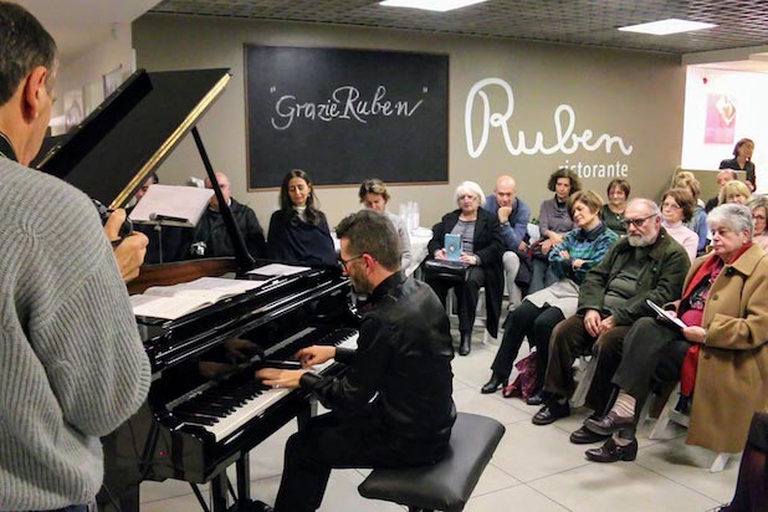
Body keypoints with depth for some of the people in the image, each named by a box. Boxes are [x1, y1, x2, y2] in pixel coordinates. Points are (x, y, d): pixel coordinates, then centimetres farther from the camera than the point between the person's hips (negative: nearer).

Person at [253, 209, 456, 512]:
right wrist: (335, 353, 14)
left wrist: (303, 380, -4)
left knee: (301, 447, 5)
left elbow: (352, 398, -19)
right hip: (431, 420, 9)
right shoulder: (419, 291, -2)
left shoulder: (383, 320, -29)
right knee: (321, 427, 21)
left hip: (412, 441, -9)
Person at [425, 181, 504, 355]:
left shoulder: (490, 220, 14)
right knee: (432, 277, -31)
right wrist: (437, 251, -9)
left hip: (475, 266, -3)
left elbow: (497, 247, 0)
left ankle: (466, 334, -32)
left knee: (469, 281, -38)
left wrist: (475, 258, -17)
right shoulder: (449, 218, 25)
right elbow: (434, 240, 16)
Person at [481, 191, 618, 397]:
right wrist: (574, 263, -5)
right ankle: (500, 374, -6)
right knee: (519, 314, -14)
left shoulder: (609, 239, -2)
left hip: (585, 293, -7)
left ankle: (543, 386, -15)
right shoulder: (574, 235, 20)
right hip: (563, 286, 7)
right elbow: (554, 258, 11)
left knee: (544, 322, -29)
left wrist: (569, 262, 2)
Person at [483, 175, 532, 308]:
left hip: (513, 253, 0)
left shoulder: (523, 209, -13)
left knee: (511, 257, -33)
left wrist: (504, 221, -31)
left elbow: (514, 244, -20)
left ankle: (515, 306, -21)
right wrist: (515, 244, -10)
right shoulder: (487, 205, -14)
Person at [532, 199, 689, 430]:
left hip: (636, 321, -7)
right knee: (562, 331, -13)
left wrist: (618, 318, -20)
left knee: (606, 342, -33)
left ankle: (601, 414, -19)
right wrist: (591, 308, -5)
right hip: (601, 312, 7)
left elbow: (662, 296, -16)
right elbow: (595, 276, 16)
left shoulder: (674, 254, -4)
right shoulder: (622, 246, 19)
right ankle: (558, 400, -1)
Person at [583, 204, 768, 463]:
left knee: (644, 349, -25)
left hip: (722, 355, -7)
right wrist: (673, 311, 7)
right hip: (684, 333, 7)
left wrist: (706, 334, -20)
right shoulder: (706, 262, 22)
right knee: (644, 327, -23)